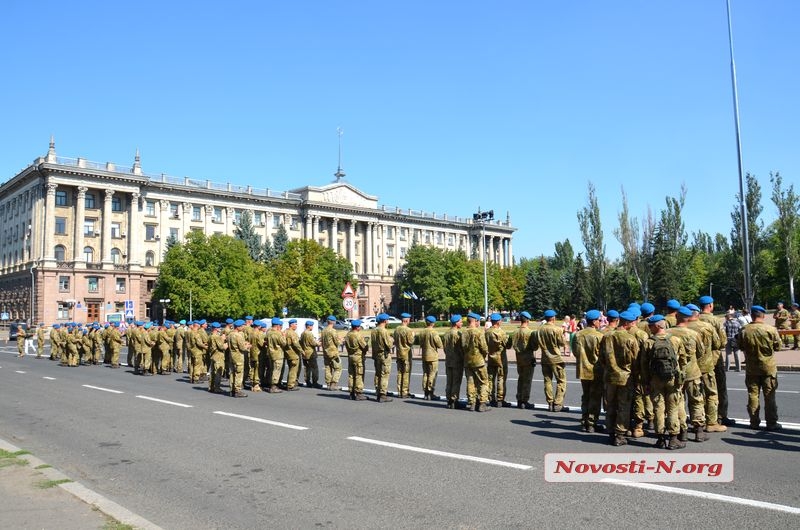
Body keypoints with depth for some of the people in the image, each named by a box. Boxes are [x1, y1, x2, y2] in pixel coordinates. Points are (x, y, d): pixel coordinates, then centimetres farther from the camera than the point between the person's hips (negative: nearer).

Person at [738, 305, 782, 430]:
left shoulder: (744, 331, -9)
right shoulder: (771, 330, -15)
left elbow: (741, 347, 3)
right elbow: (778, 346, -3)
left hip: (751, 368, 2)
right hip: (768, 367, -1)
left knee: (752, 395, 9)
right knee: (769, 396, 7)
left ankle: (754, 422, 14)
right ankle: (771, 423, 11)